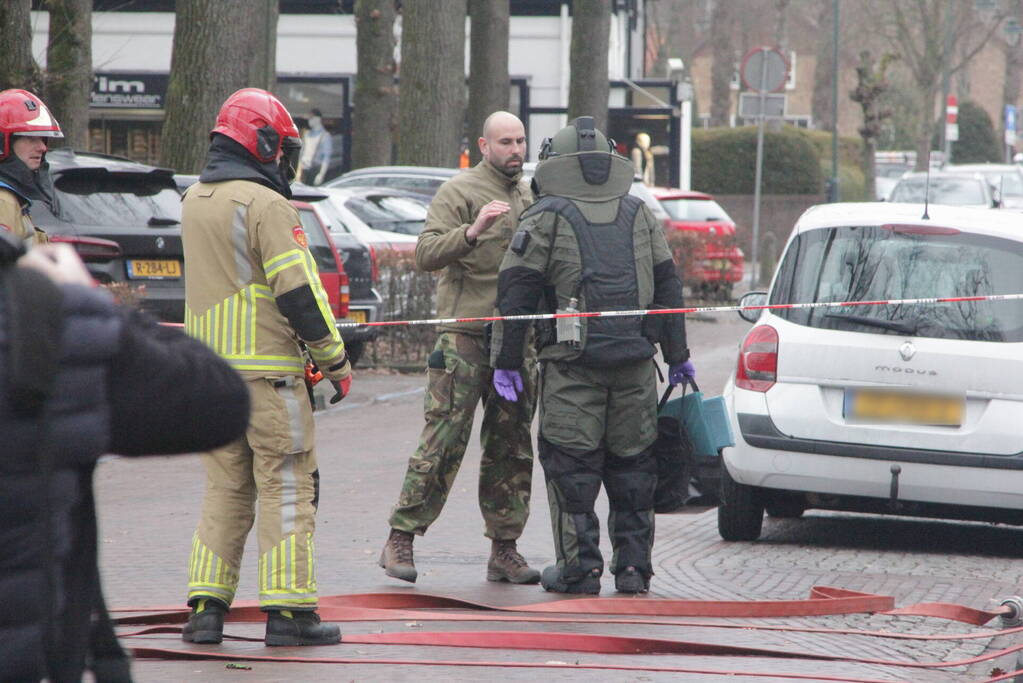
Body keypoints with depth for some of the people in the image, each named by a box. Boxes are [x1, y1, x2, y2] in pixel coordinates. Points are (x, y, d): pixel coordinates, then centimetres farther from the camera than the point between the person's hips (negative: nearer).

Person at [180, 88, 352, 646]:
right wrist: (335, 360, -7)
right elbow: (298, 291, -15)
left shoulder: (194, 200, 12)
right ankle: (287, 610, -3)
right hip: (266, 368, -7)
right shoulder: (265, 204, -13)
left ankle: (206, 606, 7)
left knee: (225, 487, 12)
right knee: (287, 487, -2)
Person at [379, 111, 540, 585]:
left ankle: (504, 549, 11)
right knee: (444, 441, -9)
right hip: (465, 336, -7)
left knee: (511, 447, 7)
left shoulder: (529, 197, 18)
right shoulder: (459, 193, -4)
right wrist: (471, 232, -32)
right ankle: (399, 540, -4)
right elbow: (426, 253, -17)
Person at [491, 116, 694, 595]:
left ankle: (579, 568, 0)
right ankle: (633, 567, 11)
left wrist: (506, 361, 0)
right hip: (635, 365, 4)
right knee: (632, 465, 11)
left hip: (573, 364, -4)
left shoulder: (546, 219, 0)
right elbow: (667, 285, 16)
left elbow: (515, 291, -4)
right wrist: (678, 357, 22)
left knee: (571, 466, 1)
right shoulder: (640, 215, 13)